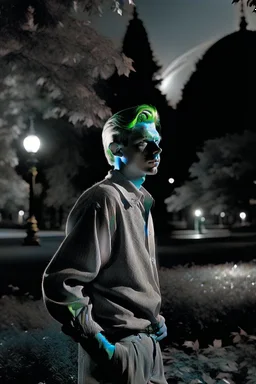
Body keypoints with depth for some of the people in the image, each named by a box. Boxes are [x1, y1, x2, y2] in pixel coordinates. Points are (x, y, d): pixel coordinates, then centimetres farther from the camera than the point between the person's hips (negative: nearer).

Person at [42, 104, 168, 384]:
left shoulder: (141, 201, 9)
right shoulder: (104, 200, -20)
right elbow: (59, 283, -23)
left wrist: (154, 316, 15)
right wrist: (99, 344, -21)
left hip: (147, 340, 9)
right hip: (119, 347, -8)